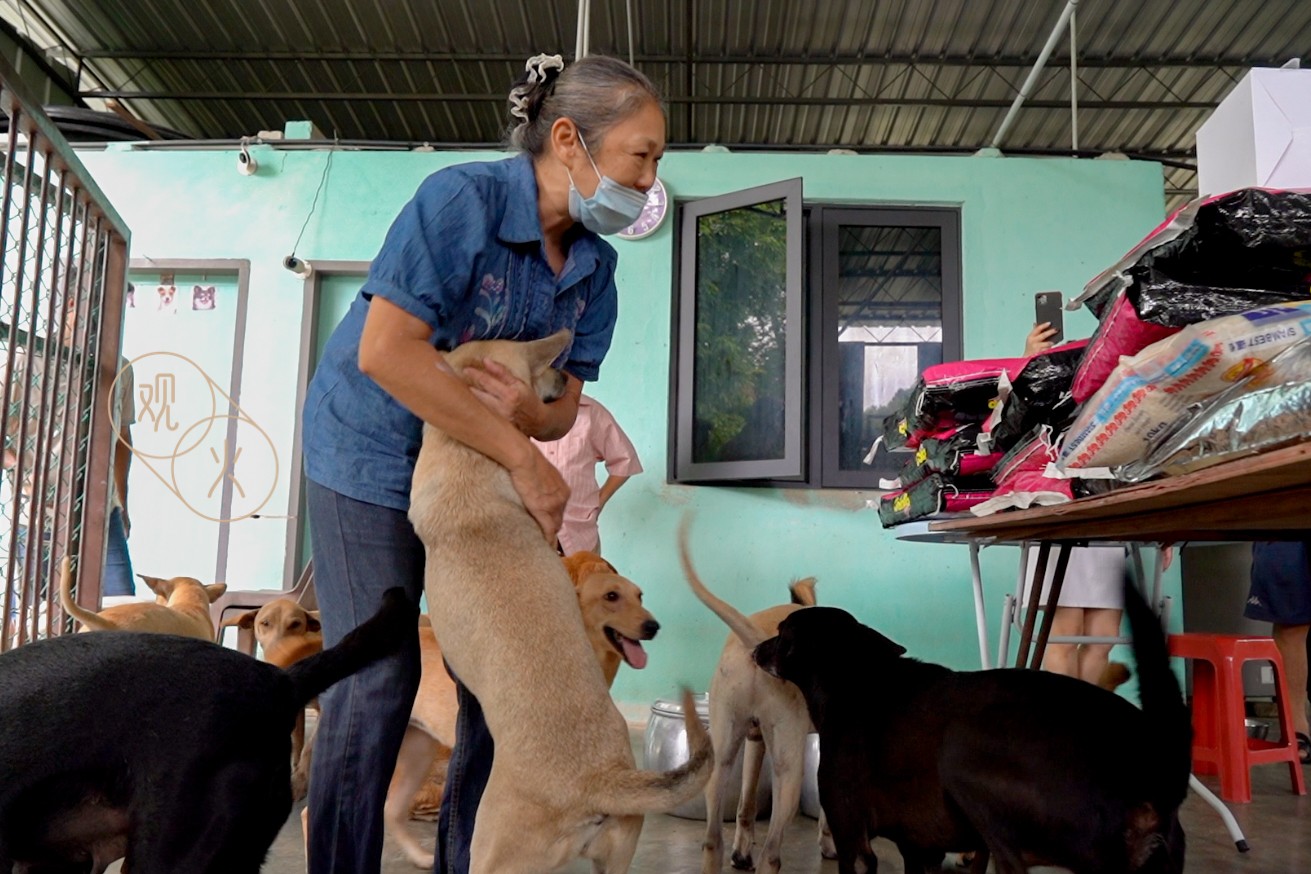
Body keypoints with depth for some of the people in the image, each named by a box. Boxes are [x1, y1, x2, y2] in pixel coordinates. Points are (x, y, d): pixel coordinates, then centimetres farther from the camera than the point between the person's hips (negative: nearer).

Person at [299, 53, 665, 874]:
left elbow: (564, 408, 0)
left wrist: (531, 411, -26)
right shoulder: (462, 199, -22)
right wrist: (523, 458, -31)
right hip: (373, 450, -6)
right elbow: (383, 350, -32)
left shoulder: (596, 265, -3)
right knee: (377, 680, -7)